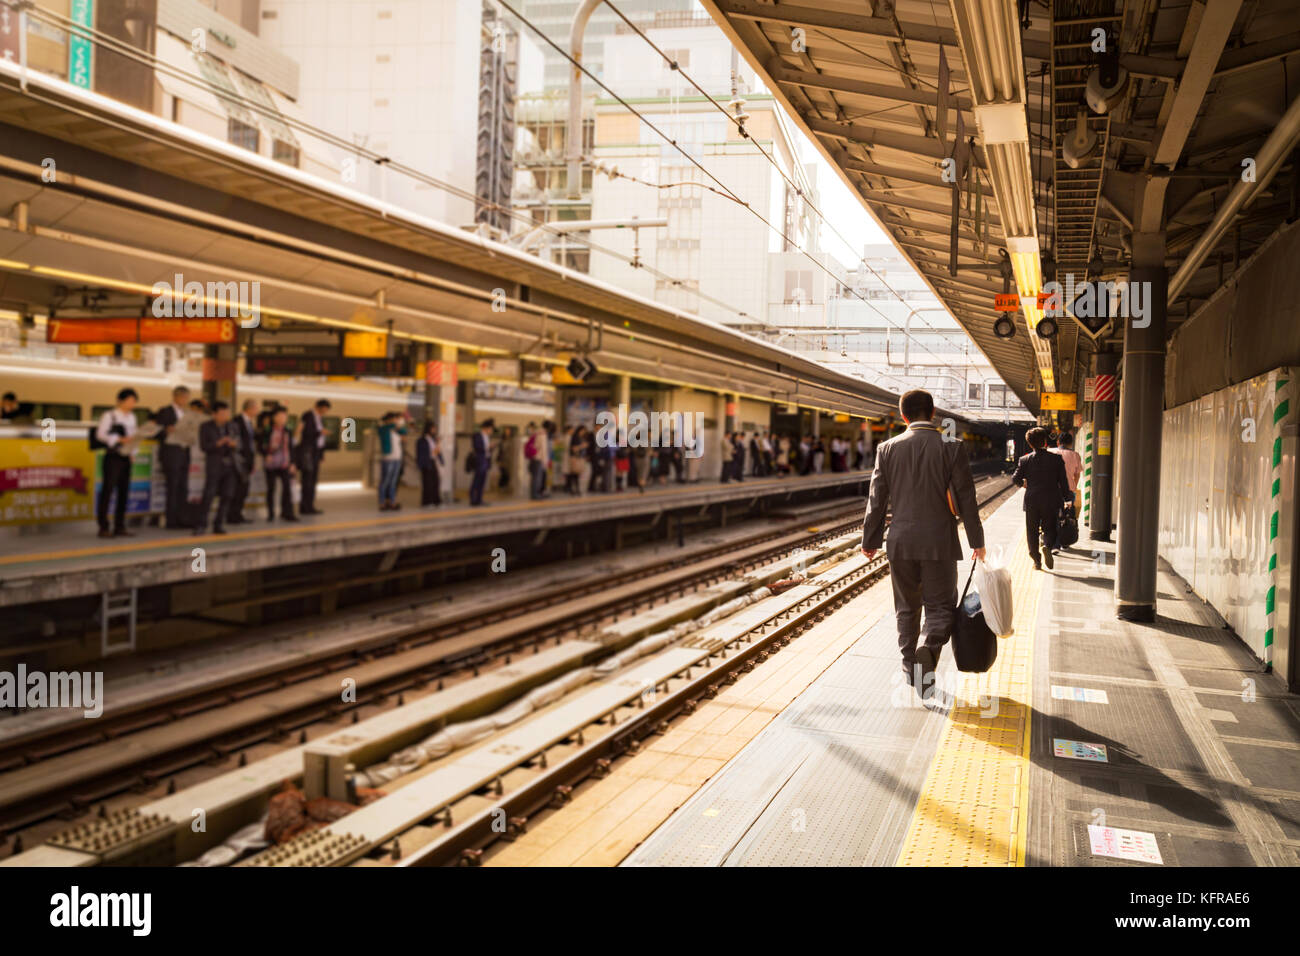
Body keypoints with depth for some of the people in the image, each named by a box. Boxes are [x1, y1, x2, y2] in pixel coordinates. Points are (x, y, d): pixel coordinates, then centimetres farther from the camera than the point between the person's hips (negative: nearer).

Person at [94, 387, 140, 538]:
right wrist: (120, 439, -19)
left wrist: (133, 451, 4)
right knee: (107, 490, -7)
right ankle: (103, 527, -4)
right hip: (112, 456, -7)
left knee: (124, 491, 7)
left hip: (126, 458, 7)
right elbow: (100, 434, -10)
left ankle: (119, 527, 13)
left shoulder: (131, 417, 16)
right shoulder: (109, 416, -4)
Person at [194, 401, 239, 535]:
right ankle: (201, 525, -4)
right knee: (208, 495, -11)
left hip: (230, 465, 4)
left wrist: (234, 444, -14)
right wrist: (218, 443, -23)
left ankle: (219, 525, 8)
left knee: (227, 496, 0)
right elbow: (203, 446, -7)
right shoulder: (205, 427, -1)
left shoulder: (231, 427, 9)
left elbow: (237, 448, 10)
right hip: (214, 465, -4)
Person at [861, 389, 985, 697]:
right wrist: (976, 541, 6)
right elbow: (965, 498, -3)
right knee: (940, 607, 6)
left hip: (901, 542, 2)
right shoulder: (951, 447, -5)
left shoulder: (888, 449, 0)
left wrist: (870, 541, 12)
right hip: (939, 541, -2)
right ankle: (927, 650, -20)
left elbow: (877, 499, 3)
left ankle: (910, 668, 20)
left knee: (907, 608, 15)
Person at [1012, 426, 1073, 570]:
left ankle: (1036, 561, 10)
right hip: (1051, 500, 0)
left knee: (1032, 531, 11)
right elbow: (1063, 481, -3)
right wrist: (1067, 498, 7)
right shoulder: (1056, 459, -4)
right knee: (1049, 528, 13)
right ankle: (1048, 546, -18)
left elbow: (1015, 479, -4)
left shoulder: (1025, 460, -4)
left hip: (1032, 500, 0)